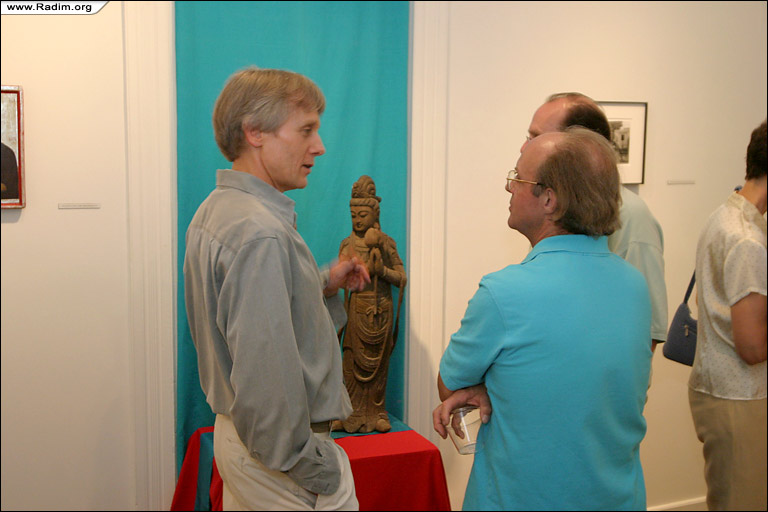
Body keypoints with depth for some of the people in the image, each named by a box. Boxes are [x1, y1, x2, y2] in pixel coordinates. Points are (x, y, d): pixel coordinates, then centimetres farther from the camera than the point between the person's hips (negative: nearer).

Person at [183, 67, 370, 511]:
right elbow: (266, 380, -28)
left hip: (235, 432, 10)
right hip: (279, 453, -10)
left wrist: (323, 285, 6)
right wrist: (316, 475, -19)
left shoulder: (213, 211, 7)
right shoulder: (262, 233, -25)